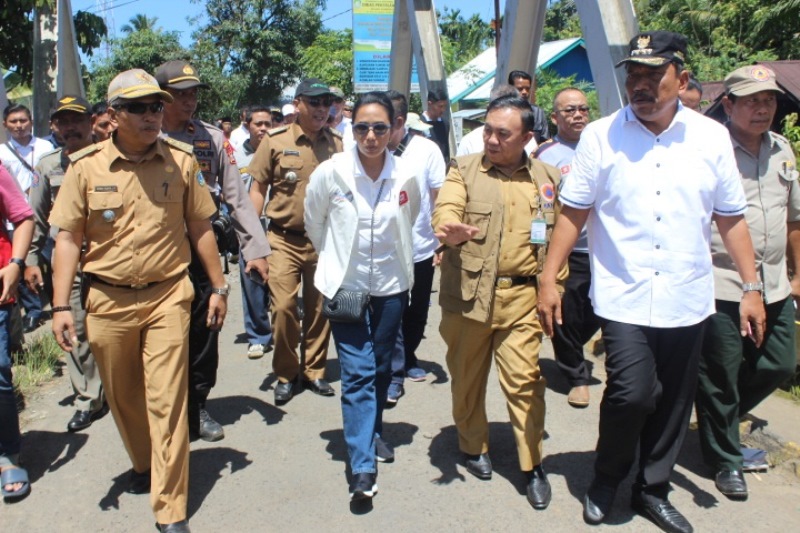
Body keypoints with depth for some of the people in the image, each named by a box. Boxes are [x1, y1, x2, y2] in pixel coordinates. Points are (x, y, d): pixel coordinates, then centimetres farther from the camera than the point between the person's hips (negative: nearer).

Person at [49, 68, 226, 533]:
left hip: (167, 297, -1)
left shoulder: (182, 160, -2)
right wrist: (61, 306, -5)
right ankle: (145, 465, 44)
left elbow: (200, 229, 5)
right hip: (108, 301, 2)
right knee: (123, 397, 17)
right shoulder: (86, 166, -3)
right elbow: (68, 239, 0)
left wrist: (219, 288, 6)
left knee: (167, 401, -3)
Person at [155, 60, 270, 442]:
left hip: (203, 250, 1)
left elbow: (237, 196, 3)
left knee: (203, 332, 9)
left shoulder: (213, 139, 5)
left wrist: (256, 248, -3)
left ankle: (198, 406, 27)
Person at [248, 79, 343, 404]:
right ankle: (285, 375, 15)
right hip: (284, 239, -2)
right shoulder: (275, 141, -3)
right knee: (283, 307, -5)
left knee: (318, 309, 9)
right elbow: (257, 188, 0)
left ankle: (313, 371, 26)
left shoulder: (337, 144, 4)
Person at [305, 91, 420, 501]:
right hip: (346, 286, -2)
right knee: (357, 371, -6)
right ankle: (363, 465, 0)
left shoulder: (406, 177, -9)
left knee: (381, 368, 15)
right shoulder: (330, 173, -14)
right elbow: (314, 224, 3)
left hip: (391, 286, 3)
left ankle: (373, 433, 38)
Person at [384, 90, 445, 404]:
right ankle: (394, 372, 14)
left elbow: (441, 199, -2)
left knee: (417, 313, 17)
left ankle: (408, 358, 37)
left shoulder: (427, 150, -7)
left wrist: (444, 243, -4)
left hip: (421, 249, 2)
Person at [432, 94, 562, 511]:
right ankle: (474, 447, 34)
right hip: (467, 294, 0)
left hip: (520, 297, 1)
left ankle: (533, 466, 16)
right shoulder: (464, 169, 2)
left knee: (524, 380, 0)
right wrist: (452, 229, -39)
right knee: (467, 376, 12)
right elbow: (445, 210, -16)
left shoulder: (547, 178, 9)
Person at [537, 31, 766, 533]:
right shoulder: (600, 136, -3)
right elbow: (573, 213, -1)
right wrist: (548, 279, -5)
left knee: (674, 402, 11)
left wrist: (751, 287, 5)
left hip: (687, 300, 3)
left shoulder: (712, 137, 3)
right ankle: (606, 479, 18)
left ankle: (653, 490, 34)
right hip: (624, 298, -3)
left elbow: (731, 219, 8)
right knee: (633, 394, -13)